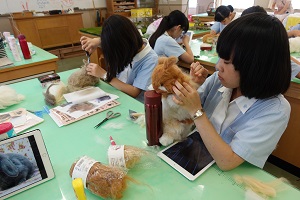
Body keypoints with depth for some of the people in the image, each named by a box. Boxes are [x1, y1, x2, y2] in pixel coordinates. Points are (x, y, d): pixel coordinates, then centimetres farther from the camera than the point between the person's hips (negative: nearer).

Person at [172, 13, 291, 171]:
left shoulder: (275, 111, -20)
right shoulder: (218, 79, -9)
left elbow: (227, 162, -24)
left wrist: (196, 111, -26)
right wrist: (193, 85, -17)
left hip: (230, 177, -4)